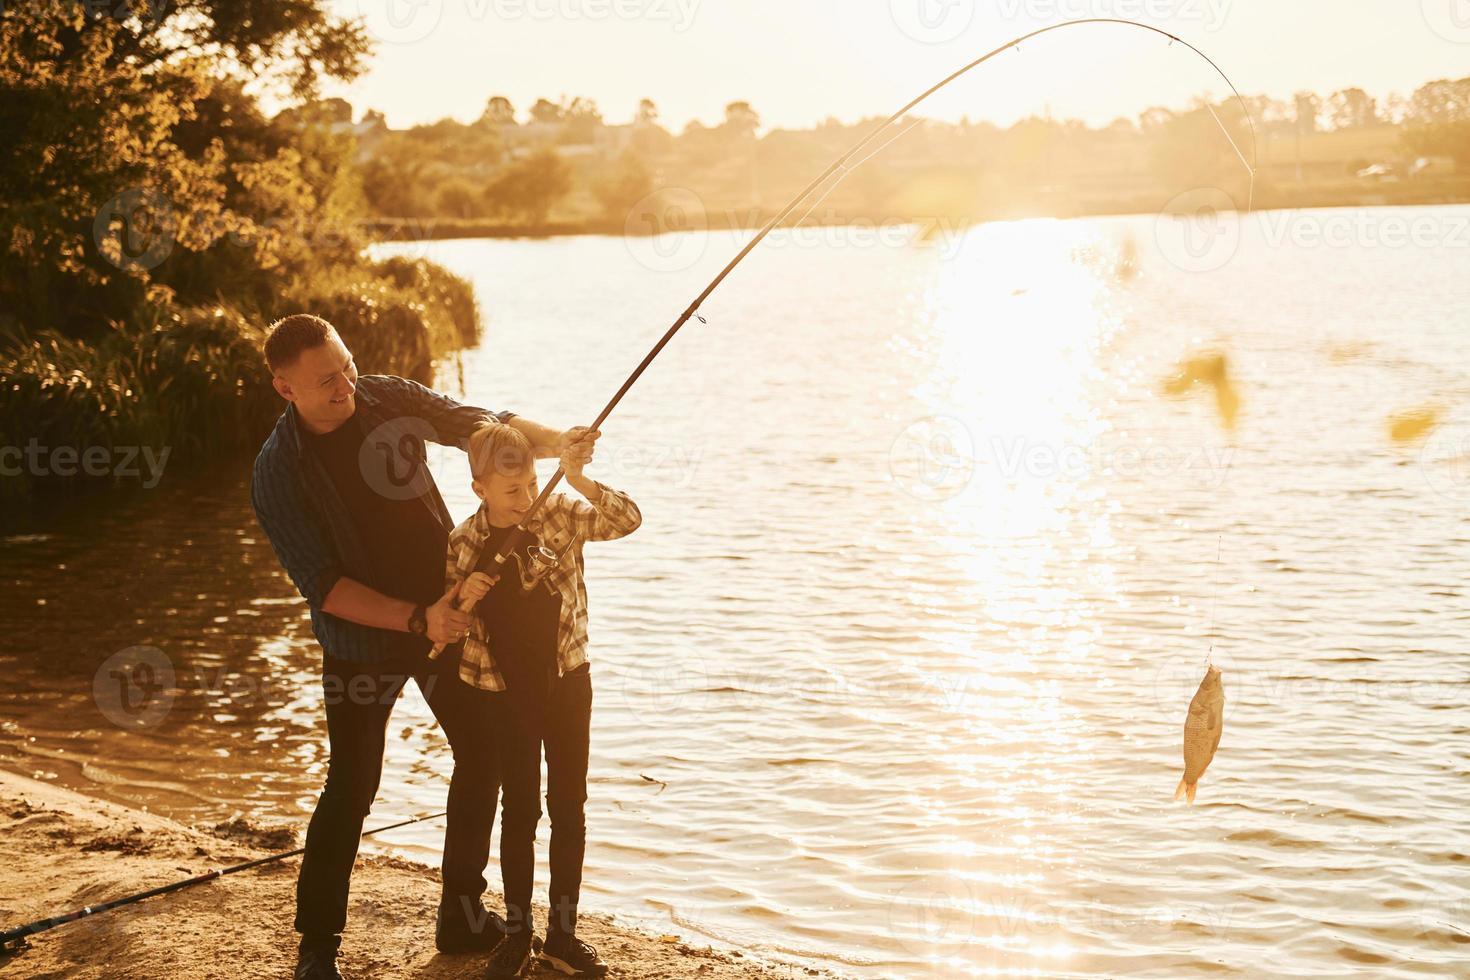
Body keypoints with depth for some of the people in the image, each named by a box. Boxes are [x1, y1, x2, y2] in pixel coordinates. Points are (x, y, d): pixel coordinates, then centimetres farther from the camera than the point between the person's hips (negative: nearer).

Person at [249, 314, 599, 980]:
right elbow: (323, 587, -19)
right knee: (351, 787, -5)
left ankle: (463, 917, 25)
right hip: (363, 639, -5)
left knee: (483, 755, 10)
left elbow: (482, 424, -6)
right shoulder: (277, 474, -18)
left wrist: (556, 443, -25)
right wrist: (416, 620, -28)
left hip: (446, 612, 5)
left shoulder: (388, 398, -8)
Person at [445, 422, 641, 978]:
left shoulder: (558, 515, -8)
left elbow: (628, 519, -20)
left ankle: (562, 934, 16)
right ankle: (517, 932, 19)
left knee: (569, 807, 5)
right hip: (507, 693, 0)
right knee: (519, 810, 6)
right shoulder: (463, 545, -7)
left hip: (567, 682, 1)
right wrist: (461, 596, -21)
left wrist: (581, 483, -34)